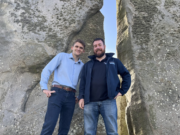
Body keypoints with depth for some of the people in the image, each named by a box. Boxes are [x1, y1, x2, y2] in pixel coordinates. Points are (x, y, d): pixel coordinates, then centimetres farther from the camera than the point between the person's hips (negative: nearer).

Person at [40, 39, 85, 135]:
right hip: (57, 92, -3)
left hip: (71, 96, 4)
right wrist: (44, 88, -7)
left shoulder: (82, 65, 17)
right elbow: (47, 69, 2)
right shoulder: (62, 56, 8)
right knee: (49, 125, -11)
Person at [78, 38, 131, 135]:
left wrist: (122, 91, 4)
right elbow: (82, 82, 13)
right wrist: (81, 97, -1)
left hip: (108, 101, -1)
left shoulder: (114, 62, 17)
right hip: (90, 102, 2)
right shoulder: (87, 65, 20)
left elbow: (126, 75, 16)